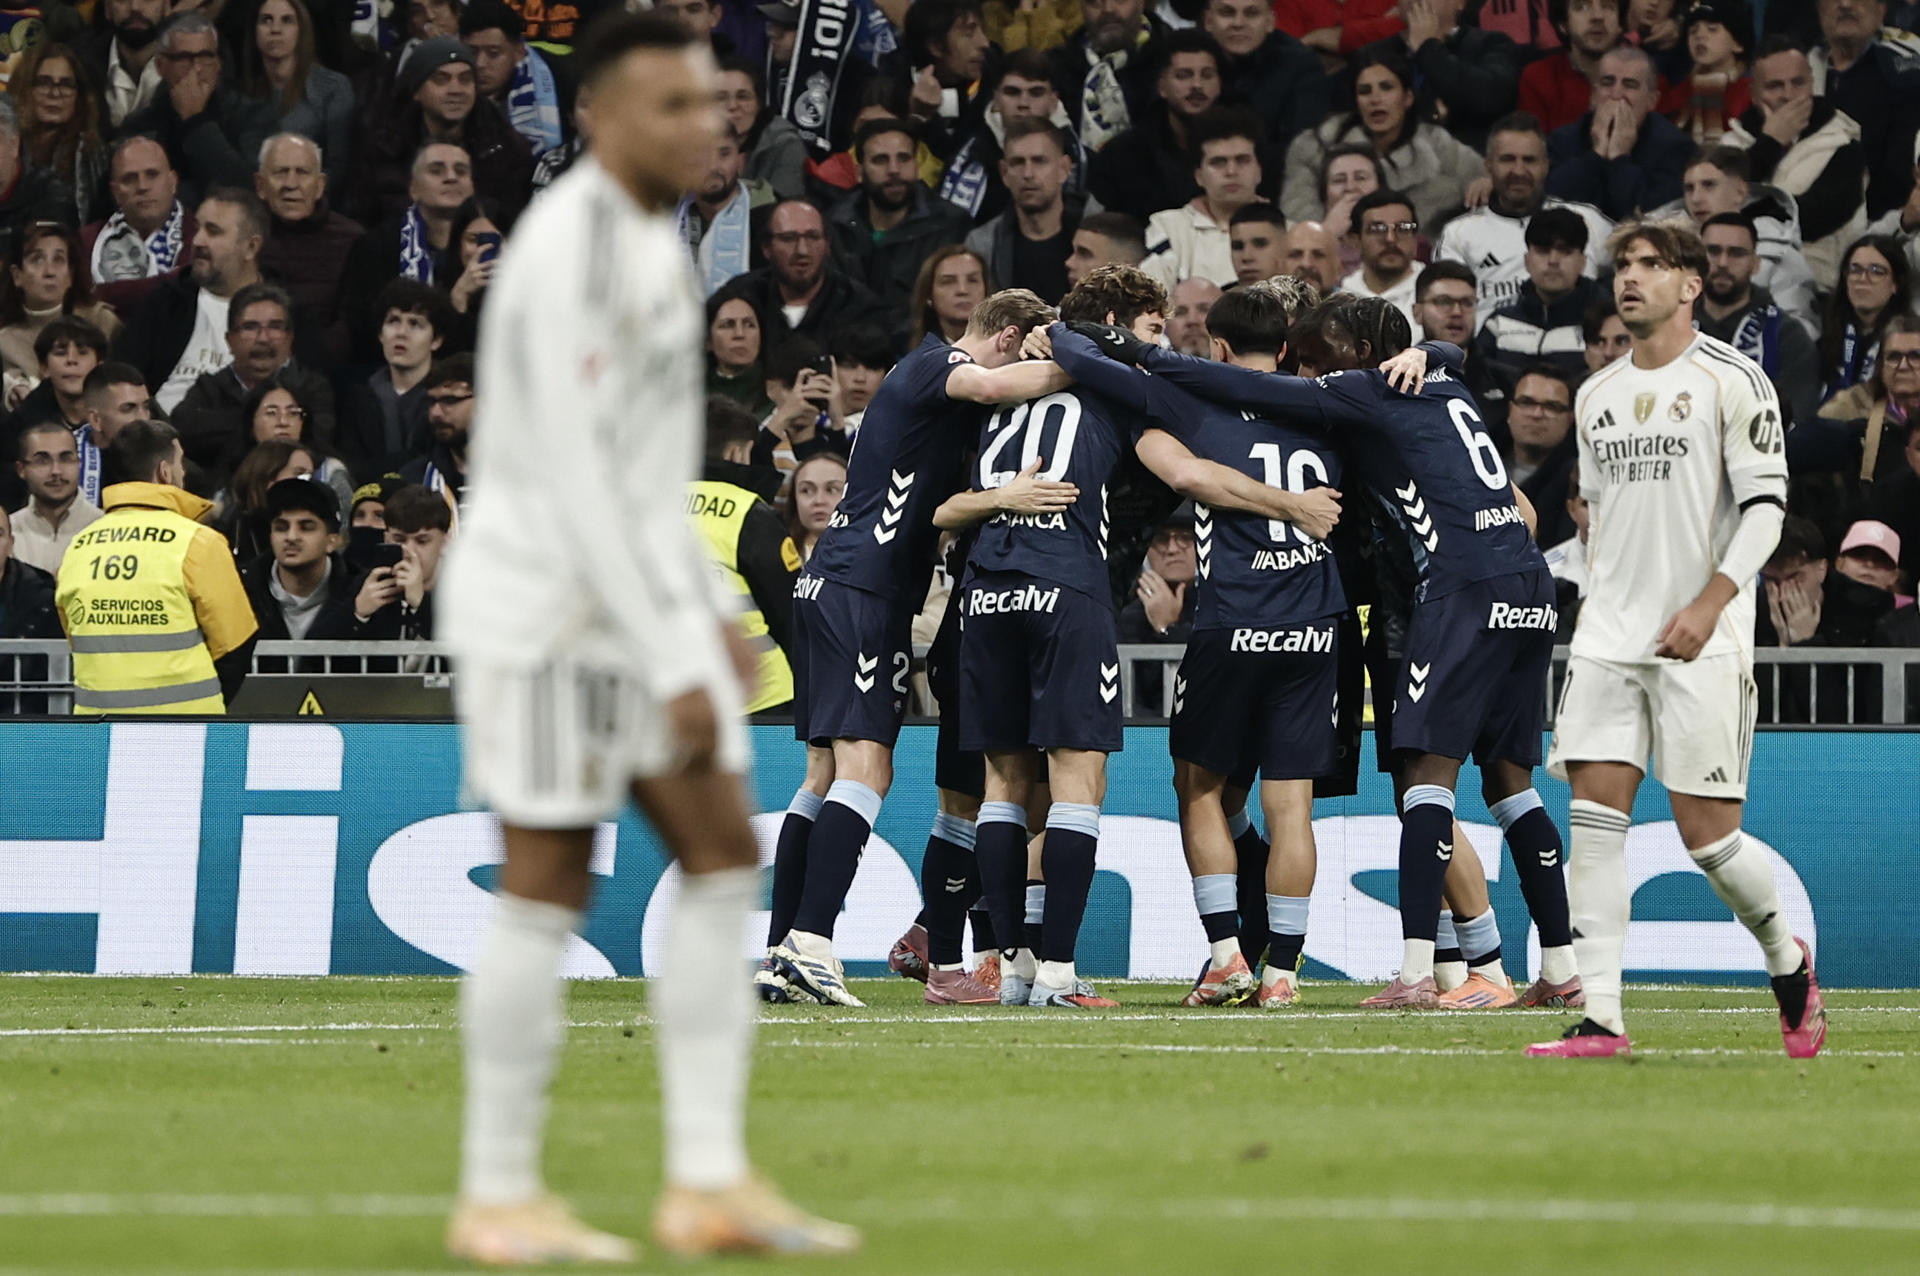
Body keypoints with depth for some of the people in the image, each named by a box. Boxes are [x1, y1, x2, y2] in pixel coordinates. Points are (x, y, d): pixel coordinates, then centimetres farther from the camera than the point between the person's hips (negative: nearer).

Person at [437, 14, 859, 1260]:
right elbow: (573, 480, -24)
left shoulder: (644, 234, 11)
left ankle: (711, 1182, 3)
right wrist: (674, 669, -24)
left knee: (726, 865, 3)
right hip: (548, 607, -9)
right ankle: (499, 1196, 10)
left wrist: (708, 614, 21)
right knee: (548, 895, -2)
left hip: (639, 592, 9)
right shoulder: (570, 258, -21)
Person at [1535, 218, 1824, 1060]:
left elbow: (1765, 507, -9)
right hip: (1608, 637, 5)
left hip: (1703, 642, -5)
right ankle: (1600, 1019, -9)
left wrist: (1710, 602, -19)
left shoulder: (1730, 381, -4)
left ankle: (1786, 957, 22)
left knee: (1706, 834, -6)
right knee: (1595, 816, -7)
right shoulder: (1596, 396, 15)